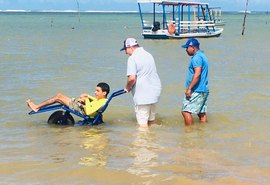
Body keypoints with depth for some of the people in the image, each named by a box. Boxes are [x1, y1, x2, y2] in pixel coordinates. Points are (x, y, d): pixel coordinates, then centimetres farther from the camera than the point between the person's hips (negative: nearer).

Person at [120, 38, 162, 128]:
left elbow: (132, 78, -22)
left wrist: (127, 88, -3)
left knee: (142, 122, -3)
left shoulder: (132, 58, -12)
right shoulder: (148, 55, 14)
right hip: (155, 90, 8)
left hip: (143, 94, -8)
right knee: (152, 120, 18)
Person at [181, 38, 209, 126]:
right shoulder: (202, 56, 19)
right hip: (204, 90, 10)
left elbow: (197, 73, -25)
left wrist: (189, 88, -25)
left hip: (196, 91, -10)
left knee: (186, 111, -9)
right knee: (202, 113, 12)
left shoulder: (196, 57, -14)